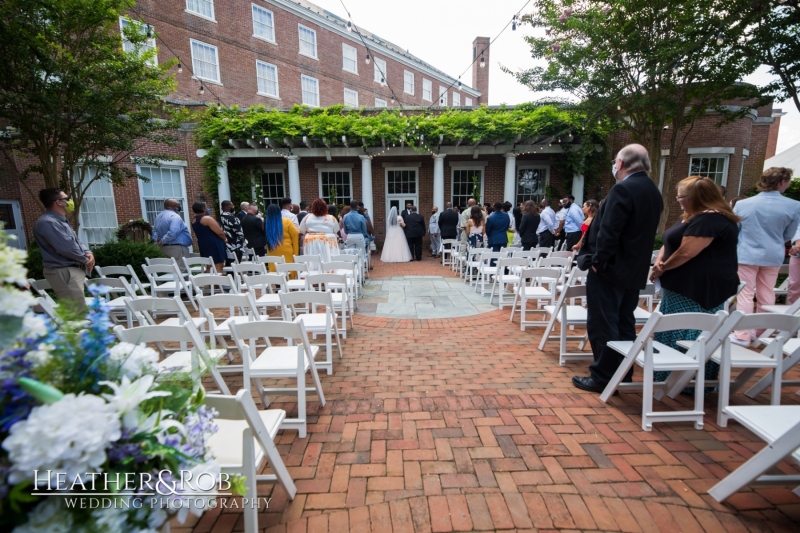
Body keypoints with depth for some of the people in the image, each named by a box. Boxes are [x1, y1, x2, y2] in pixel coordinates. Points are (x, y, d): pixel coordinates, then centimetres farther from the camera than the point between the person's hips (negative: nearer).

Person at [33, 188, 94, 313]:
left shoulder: (61, 221, 17)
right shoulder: (48, 222, -17)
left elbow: (77, 241, 18)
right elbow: (67, 248, -24)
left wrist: (88, 253, -3)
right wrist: (85, 260, -9)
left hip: (74, 269, 11)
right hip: (63, 272, -11)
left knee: (76, 310, 18)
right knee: (79, 312, -11)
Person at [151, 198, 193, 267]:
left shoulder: (159, 216, 16)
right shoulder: (174, 216, -16)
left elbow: (154, 231, 18)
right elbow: (173, 232, -29)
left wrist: (158, 240, 2)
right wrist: (163, 241, -18)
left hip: (164, 248, 10)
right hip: (177, 248, -10)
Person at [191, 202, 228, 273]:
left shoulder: (194, 222, 12)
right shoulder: (207, 218, -14)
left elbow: (198, 235, 19)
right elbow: (220, 232, -16)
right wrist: (225, 239, 2)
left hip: (204, 246, 9)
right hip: (214, 245, -9)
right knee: (218, 269, -7)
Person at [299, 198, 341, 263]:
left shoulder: (307, 217, 3)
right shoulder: (331, 218, 1)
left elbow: (301, 232, 6)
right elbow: (337, 232, 9)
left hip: (311, 244, 1)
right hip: (328, 243, -1)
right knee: (328, 261, -1)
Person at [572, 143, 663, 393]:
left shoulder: (623, 189, -16)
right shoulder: (653, 191, 13)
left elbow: (609, 231, -23)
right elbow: (644, 231, 16)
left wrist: (597, 261, -15)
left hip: (610, 268, -9)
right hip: (634, 269, 9)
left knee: (602, 324, -1)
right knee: (624, 323, 16)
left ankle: (603, 377, 8)